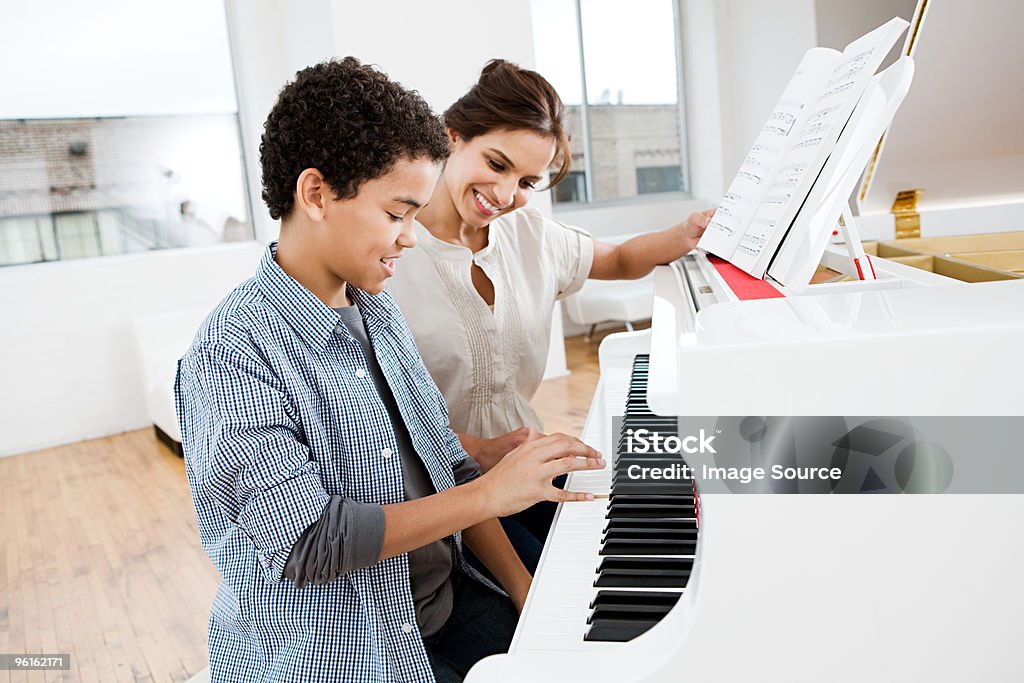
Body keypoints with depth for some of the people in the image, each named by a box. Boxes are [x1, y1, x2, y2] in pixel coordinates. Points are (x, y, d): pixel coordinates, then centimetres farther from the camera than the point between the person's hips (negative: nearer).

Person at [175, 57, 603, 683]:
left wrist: (522, 586, 0)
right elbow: (307, 544, -24)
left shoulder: (378, 311, 5)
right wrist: (490, 493, -21)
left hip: (443, 604, 7)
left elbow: (447, 468, 6)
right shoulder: (233, 354, -19)